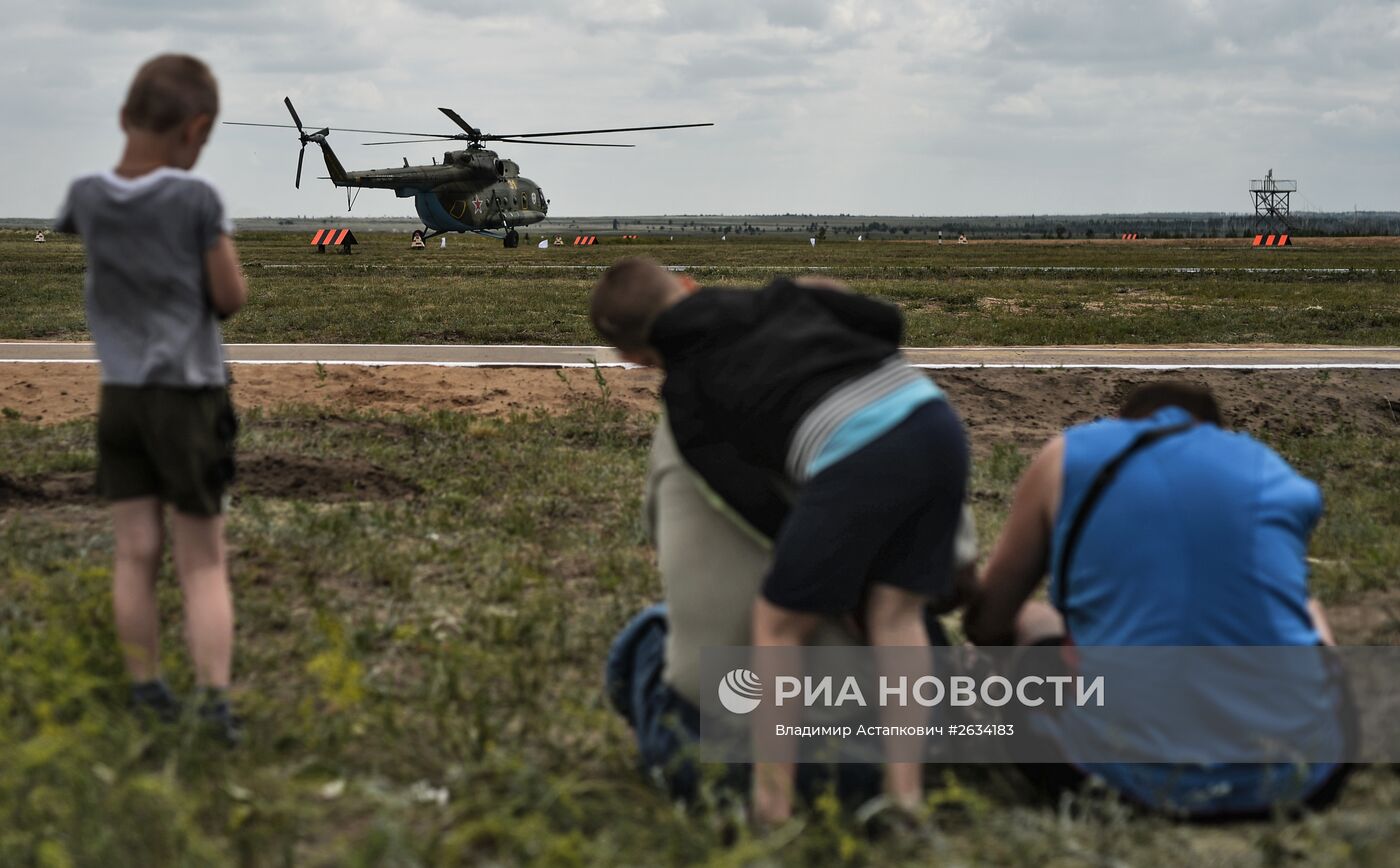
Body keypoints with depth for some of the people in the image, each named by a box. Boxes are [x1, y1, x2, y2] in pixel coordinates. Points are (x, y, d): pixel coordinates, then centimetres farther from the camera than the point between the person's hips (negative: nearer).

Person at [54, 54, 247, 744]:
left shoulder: (87, 195, -1)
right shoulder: (198, 200, -15)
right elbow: (231, 298, -10)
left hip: (119, 394, 4)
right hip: (189, 395, -4)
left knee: (137, 552, 10)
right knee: (203, 562, 2)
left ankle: (146, 688, 17)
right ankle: (215, 696, -4)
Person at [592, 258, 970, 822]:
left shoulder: (687, 401, 18)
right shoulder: (777, 297, 30)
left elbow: (758, 505, 12)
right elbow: (887, 322, 27)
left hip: (852, 455, -5)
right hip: (933, 418, 5)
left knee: (779, 623, 11)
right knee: (897, 614, 16)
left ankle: (771, 810, 12)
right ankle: (906, 798, 11)